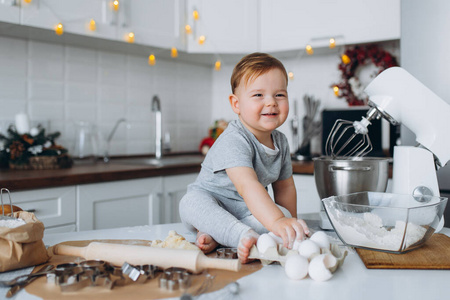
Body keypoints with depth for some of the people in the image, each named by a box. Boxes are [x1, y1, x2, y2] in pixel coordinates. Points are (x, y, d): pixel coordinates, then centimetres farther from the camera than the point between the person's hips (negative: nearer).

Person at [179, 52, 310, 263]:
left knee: (284, 212, -21)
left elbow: (285, 186, 11)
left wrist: (290, 222, 4)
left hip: (249, 211, 6)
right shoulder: (233, 141, -27)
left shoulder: (280, 141, -1)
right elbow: (247, 185, -42)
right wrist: (277, 222, -55)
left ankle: (213, 235, -27)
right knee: (192, 201, -36)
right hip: (210, 206, -6)